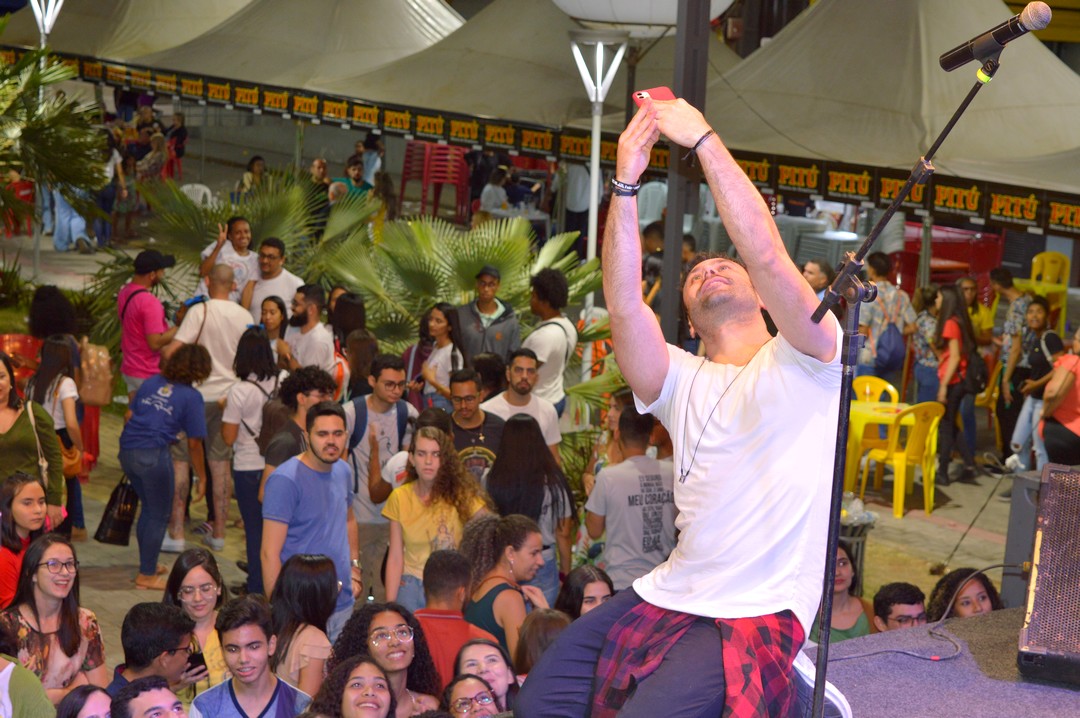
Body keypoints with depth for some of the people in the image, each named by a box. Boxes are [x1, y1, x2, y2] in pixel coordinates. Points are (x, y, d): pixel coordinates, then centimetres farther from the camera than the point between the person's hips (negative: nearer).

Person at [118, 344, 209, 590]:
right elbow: (194, 443, -1)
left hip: (127, 450, 7)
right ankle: (146, 576, 13)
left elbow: (130, 415, 15)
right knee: (159, 516, 9)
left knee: (149, 508, 25)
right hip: (154, 454, -6)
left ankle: (148, 564, 37)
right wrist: (202, 478, 9)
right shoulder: (191, 397, -1)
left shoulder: (151, 383, 15)